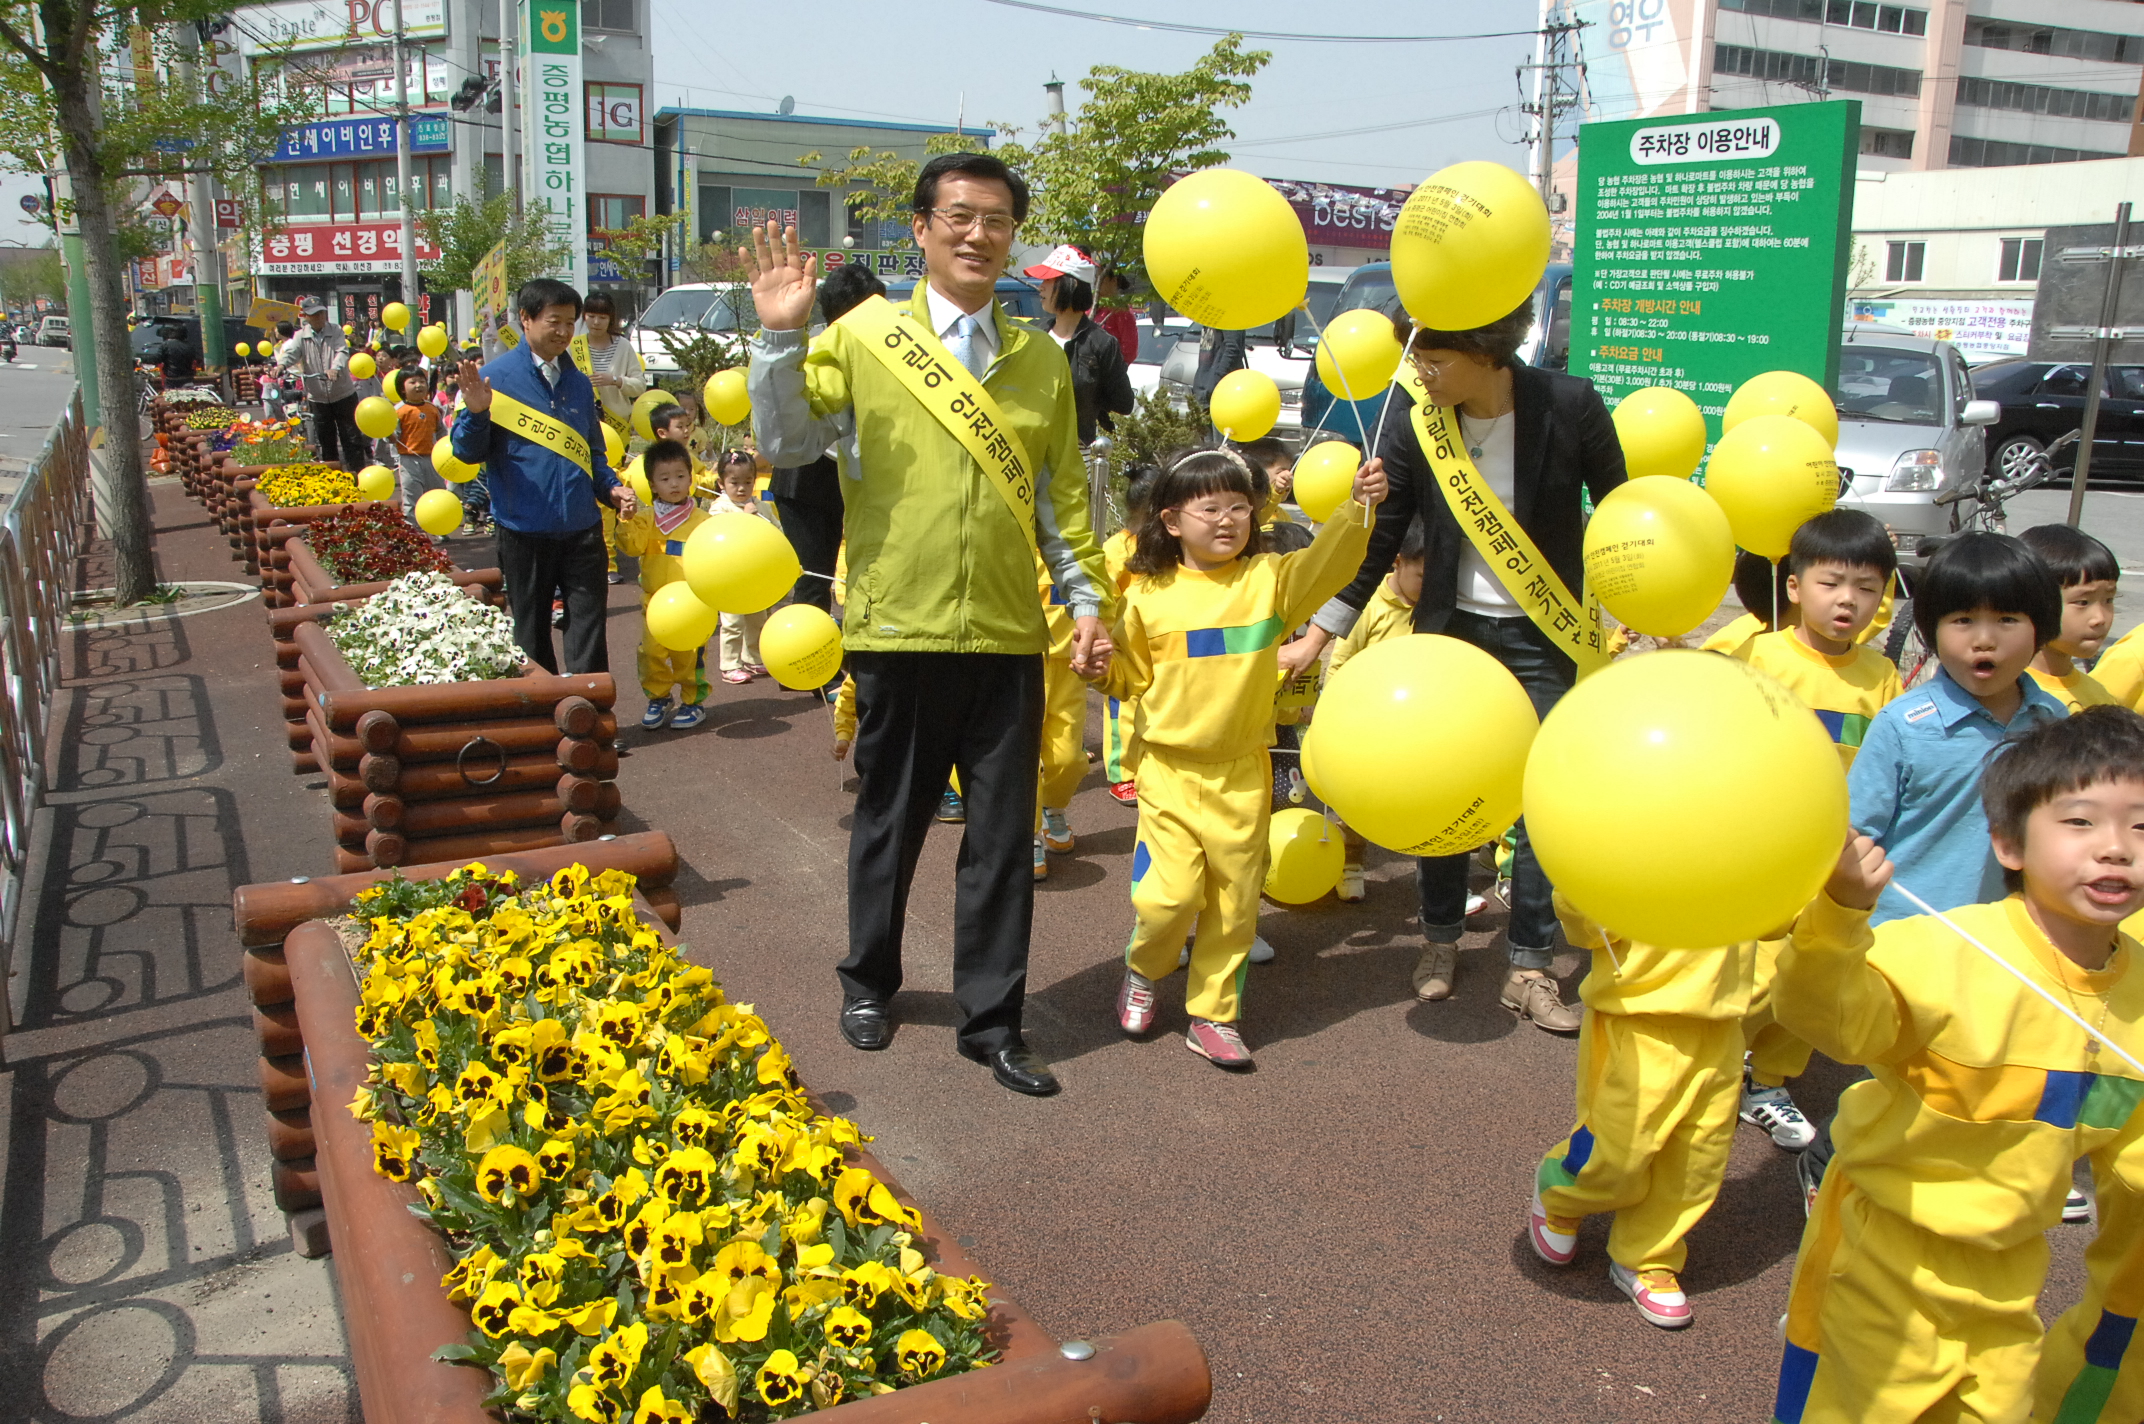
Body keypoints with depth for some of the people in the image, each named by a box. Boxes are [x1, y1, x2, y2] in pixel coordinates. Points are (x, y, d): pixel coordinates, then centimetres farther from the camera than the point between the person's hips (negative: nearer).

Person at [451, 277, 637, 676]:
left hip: (582, 528, 3)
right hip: (524, 529, -3)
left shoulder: (579, 383, 12)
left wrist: (612, 488, 2)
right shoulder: (495, 378, -2)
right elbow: (469, 452, -5)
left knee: (588, 637, 2)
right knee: (532, 634, 9)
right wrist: (475, 413, -23)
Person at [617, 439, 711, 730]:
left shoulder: (702, 520, 1)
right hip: (655, 601, 2)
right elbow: (632, 546, -8)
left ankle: (694, 701, 16)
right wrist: (627, 520, -22)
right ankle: (658, 699, 23)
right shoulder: (646, 518, 5)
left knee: (690, 655, 1)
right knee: (652, 652, 5)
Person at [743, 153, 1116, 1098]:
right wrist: (781, 335, -16)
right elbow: (788, 444, -6)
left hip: (1008, 637, 2)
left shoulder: (1040, 360, 10)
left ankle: (992, 1022, 20)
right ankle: (869, 981, 35)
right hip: (898, 629, -2)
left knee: (1002, 837, 6)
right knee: (890, 820, 12)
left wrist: (1087, 600, 6)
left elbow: (1063, 495, 12)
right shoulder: (863, 336, 0)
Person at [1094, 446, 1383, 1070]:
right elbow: (1133, 677, 10)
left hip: (1243, 773, 1)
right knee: (1168, 893, -8)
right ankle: (1142, 971, 23)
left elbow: (1327, 563, -18)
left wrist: (1358, 509, -32)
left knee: (1235, 901, 9)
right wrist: (1103, 667, -9)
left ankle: (1212, 1014, 25)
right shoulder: (1149, 595, -1)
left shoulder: (1269, 580, -1)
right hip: (1170, 768, -1)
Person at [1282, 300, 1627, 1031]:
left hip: (1540, 634, -1)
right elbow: (1379, 537, -3)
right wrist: (1315, 638, -3)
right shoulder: (1413, 416, -10)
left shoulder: (1569, 406, -15)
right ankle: (1441, 937, 28)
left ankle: (1528, 967, 12)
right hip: (1450, 625, 2)